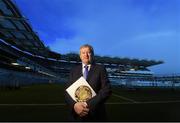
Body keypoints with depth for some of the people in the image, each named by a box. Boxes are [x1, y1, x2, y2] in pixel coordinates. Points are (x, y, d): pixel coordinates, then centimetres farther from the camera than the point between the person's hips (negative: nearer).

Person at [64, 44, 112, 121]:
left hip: (96, 115, -2)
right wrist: (74, 105, -19)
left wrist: (88, 104, -21)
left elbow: (106, 90, -12)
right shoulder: (74, 71, 5)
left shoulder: (100, 69, -3)